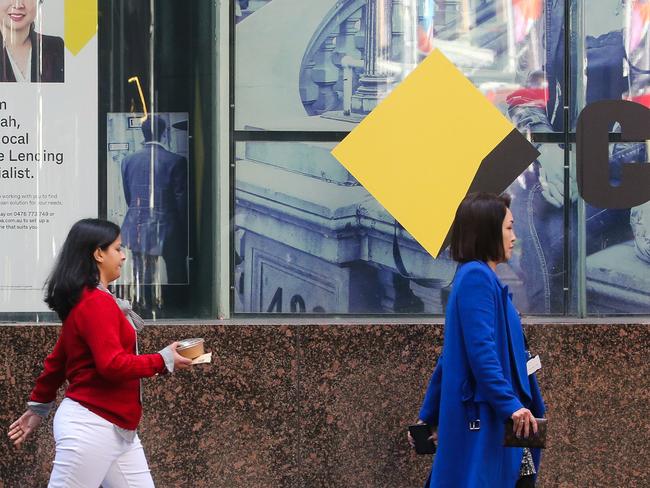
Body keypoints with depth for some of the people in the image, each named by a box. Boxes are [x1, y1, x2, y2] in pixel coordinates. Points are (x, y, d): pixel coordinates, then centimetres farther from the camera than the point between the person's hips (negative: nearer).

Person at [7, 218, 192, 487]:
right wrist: (164, 361, -13)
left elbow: (57, 360, 20)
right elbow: (113, 364, -22)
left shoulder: (84, 301, 15)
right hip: (92, 426, -10)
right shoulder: (97, 303, -15)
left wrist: (38, 407, 26)